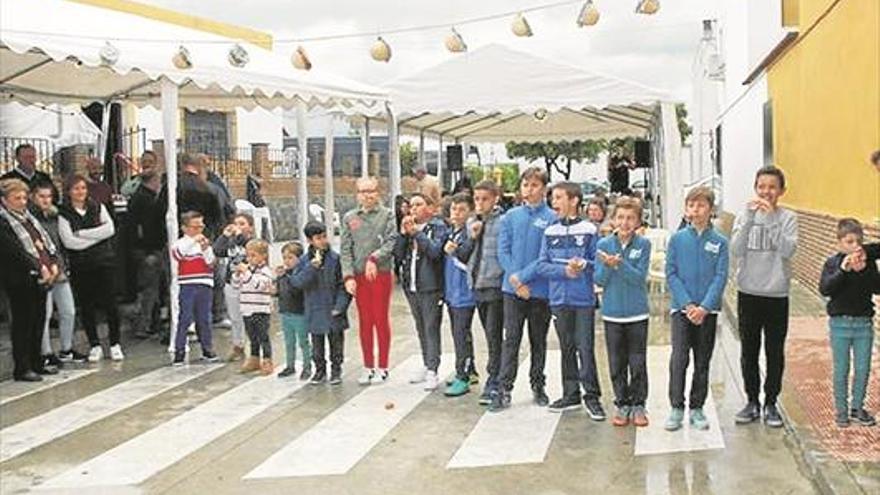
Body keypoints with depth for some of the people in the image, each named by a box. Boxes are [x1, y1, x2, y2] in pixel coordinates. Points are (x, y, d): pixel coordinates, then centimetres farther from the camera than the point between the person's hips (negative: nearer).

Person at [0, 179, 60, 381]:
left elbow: (46, 240, 15)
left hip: (41, 279, 8)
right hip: (20, 281, -8)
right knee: (23, 324, -1)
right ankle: (22, 368, 6)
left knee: (38, 321, 13)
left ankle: (36, 363, 24)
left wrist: (53, 264, 1)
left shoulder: (28, 216, 16)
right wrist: (40, 268, -19)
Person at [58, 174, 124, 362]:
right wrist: (97, 236, -8)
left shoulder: (98, 207, 7)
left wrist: (81, 233, -10)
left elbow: (110, 229, -7)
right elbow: (68, 241, -11)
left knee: (110, 303, -1)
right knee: (86, 306, 5)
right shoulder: (64, 213, 0)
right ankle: (95, 346, 15)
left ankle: (115, 344, 10)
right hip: (80, 266, 0)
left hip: (104, 262, 1)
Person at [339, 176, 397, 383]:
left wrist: (375, 258, -21)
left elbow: (392, 242, -8)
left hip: (381, 274, -3)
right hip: (359, 275, 3)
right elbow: (345, 249, 5)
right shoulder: (349, 218, 9)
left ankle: (382, 367, 10)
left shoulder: (387, 215, 2)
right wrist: (348, 276, -5)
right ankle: (368, 367, 17)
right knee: (365, 321, 8)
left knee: (381, 320, 2)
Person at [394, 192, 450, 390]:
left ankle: (432, 371, -6)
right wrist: (403, 233, -5)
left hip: (430, 286, -6)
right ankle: (426, 365, 23)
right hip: (412, 286, 6)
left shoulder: (438, 226, -3)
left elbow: (434, 251, -19)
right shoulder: (409, 226, 14)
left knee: (431, 328, -7)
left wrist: (416, 232, -16)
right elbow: (398, 254, 7)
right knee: (420, 328, 13)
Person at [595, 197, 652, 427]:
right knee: (617, 364, 9)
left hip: (637, 313, -1)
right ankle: (622, 404, 21)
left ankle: (638, 405, 18)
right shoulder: (604, 244, -1)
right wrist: (607, 266, -22)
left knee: (638, 363, 4)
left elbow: (640, 278, -13)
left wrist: (619, 263, -27)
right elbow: (599, 280, -3)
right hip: (612, 313, 1)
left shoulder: (643, 244, -5)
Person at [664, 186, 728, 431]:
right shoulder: (677, 239, 1)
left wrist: (704, 307, -14)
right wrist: (687, 304, -12)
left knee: (702, 362, 9)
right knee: (678, 359, -9)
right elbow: (671, 275, -2)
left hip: (708, 311, 1)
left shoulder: (719, 242, 0)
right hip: (681, 308, -1)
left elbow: (721, 277, -4)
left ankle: (697, 408, 19)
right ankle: (676, 408, 1)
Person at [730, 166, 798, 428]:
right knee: (749, 351, 9)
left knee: (775, 352, 7)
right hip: (748, 293, 1)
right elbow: (737, 251, -12)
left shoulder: (788, 217, -2)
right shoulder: (745, 216, 2)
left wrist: (771, 217, -24)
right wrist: (749, 218, -21)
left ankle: (771, 403, 19)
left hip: (777, 294, -1)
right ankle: (752, 401, 22)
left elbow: (788, 250, -18)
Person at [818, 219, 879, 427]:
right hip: (840, 323, -2)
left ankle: (857, 408, 25)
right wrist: (843, 270, -27)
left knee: (863, 369, 9)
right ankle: (841, 410, 18)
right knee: (841, 370, 6)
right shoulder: (833, 263, -6)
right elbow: (824, 289, -18)